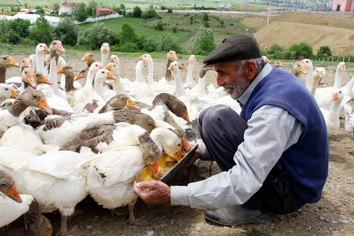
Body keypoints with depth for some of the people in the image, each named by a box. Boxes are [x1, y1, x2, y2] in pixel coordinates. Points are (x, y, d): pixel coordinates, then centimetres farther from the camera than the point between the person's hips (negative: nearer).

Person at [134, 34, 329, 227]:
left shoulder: (274, 111, -32)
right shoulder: (273, 78, -2)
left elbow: (243, 185, -36)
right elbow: (254, 135, 12)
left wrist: (171, 195, -34)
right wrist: (201, 150, 1)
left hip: (290, 193, -9)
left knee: (217, 118, -25)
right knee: (207, 117, 5)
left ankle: (253, 207, -13)